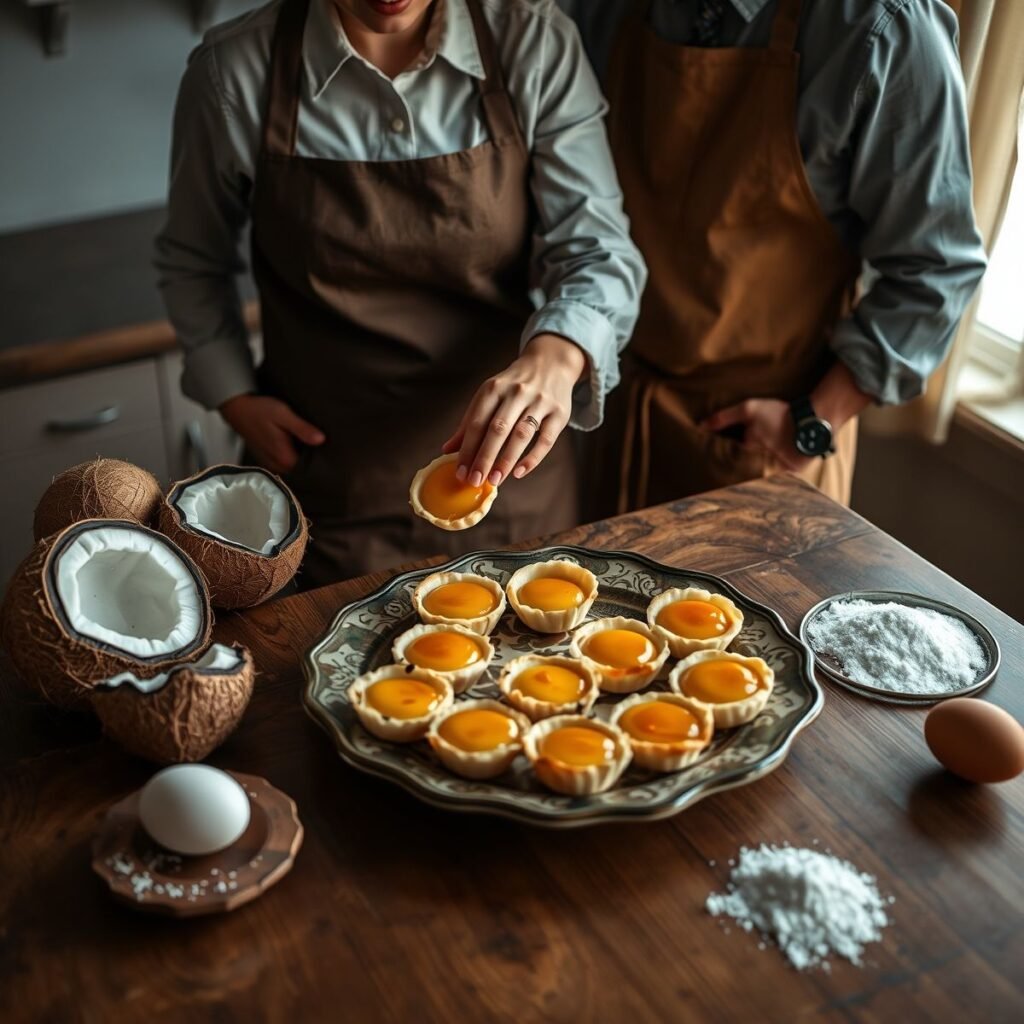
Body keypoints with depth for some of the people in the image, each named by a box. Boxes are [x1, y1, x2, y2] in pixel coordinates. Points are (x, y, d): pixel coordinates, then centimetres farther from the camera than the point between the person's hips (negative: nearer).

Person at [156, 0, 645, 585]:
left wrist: (555, 358, -32)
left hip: (508, 464, 1)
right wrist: (236, 399, -3)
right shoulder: (235, 71, -10)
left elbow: (599, 250, -13)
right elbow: (193, 263, 6)